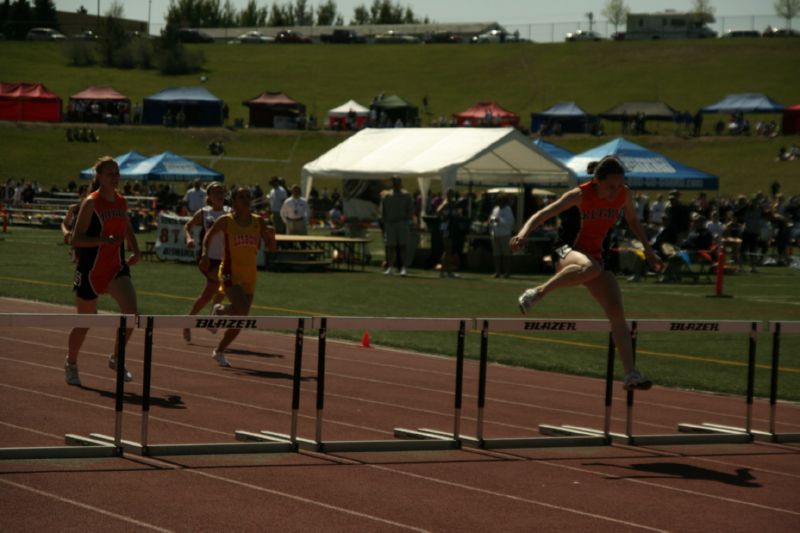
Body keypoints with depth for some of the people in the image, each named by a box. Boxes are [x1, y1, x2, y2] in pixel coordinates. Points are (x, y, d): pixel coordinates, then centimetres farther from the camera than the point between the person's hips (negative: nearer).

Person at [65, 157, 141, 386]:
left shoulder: (121, 202, 6)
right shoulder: (91, 203, -12)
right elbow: (76, 240, -17)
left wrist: (135, 251, 7)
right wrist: (105, 241, -29)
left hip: (117, 267, 4)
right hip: (91, 269, -4)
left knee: (131, 311, -18)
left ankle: (116, 358, 1)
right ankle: (71, 363, 33)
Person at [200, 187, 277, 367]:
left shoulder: (258, 222, 5)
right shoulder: (226, 221, -4)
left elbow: (272, 247, 6)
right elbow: (209, 236, 11)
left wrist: (271, 235, -15)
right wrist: (205, 254, -4)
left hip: (249, 277, 5)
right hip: (230, 273, -4)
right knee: (241, 310, -27)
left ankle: (219, 352, 27)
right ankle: (219, 310, 6)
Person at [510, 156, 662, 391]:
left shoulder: (625, 195, -2)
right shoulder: (580, 195, -17)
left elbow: (633, 221, 20)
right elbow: (543, 214, -20)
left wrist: (647, 249, 15)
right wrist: (524, 232, -37)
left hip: (594, 256, 6)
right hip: (566, 254, -6)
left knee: (617, 312, -10)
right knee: (591, 268, -43)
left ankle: (631, 375, -7)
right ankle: (538, 293, -27)